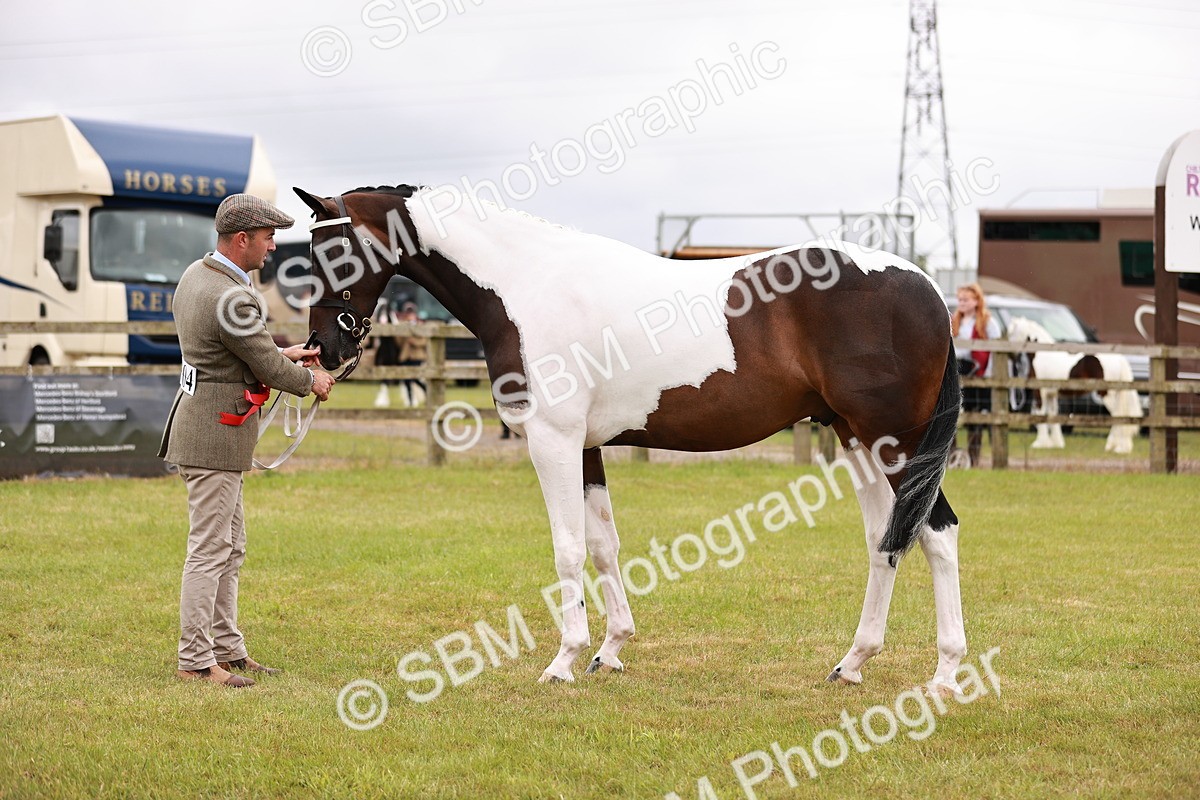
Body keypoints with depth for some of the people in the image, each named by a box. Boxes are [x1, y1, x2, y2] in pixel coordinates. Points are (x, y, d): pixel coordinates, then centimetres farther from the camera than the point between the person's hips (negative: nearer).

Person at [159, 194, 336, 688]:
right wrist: (312, 380, 4)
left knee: (230, 550, 16)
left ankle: (227, 648, 23)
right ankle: (195, 661, 0)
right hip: (215, 437, -11)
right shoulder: (231, 300, -23)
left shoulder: (196, 276, 9)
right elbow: (270, 369, -15)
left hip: (204, 425, 11)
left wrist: (284, 354, 17)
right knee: (209, 551, -5)